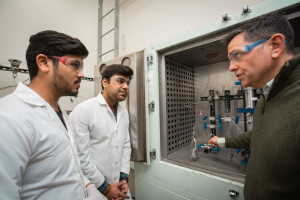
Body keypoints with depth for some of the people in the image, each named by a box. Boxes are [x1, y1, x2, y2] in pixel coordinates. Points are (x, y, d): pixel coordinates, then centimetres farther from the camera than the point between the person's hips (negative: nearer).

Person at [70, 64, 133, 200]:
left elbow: (126, 146, 6)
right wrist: (105, 188, -12)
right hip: (93, 189, -5)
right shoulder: (83, 110, -18)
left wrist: (124, 178, -1)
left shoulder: (124, 113, 2)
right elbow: (80, 155, -19)